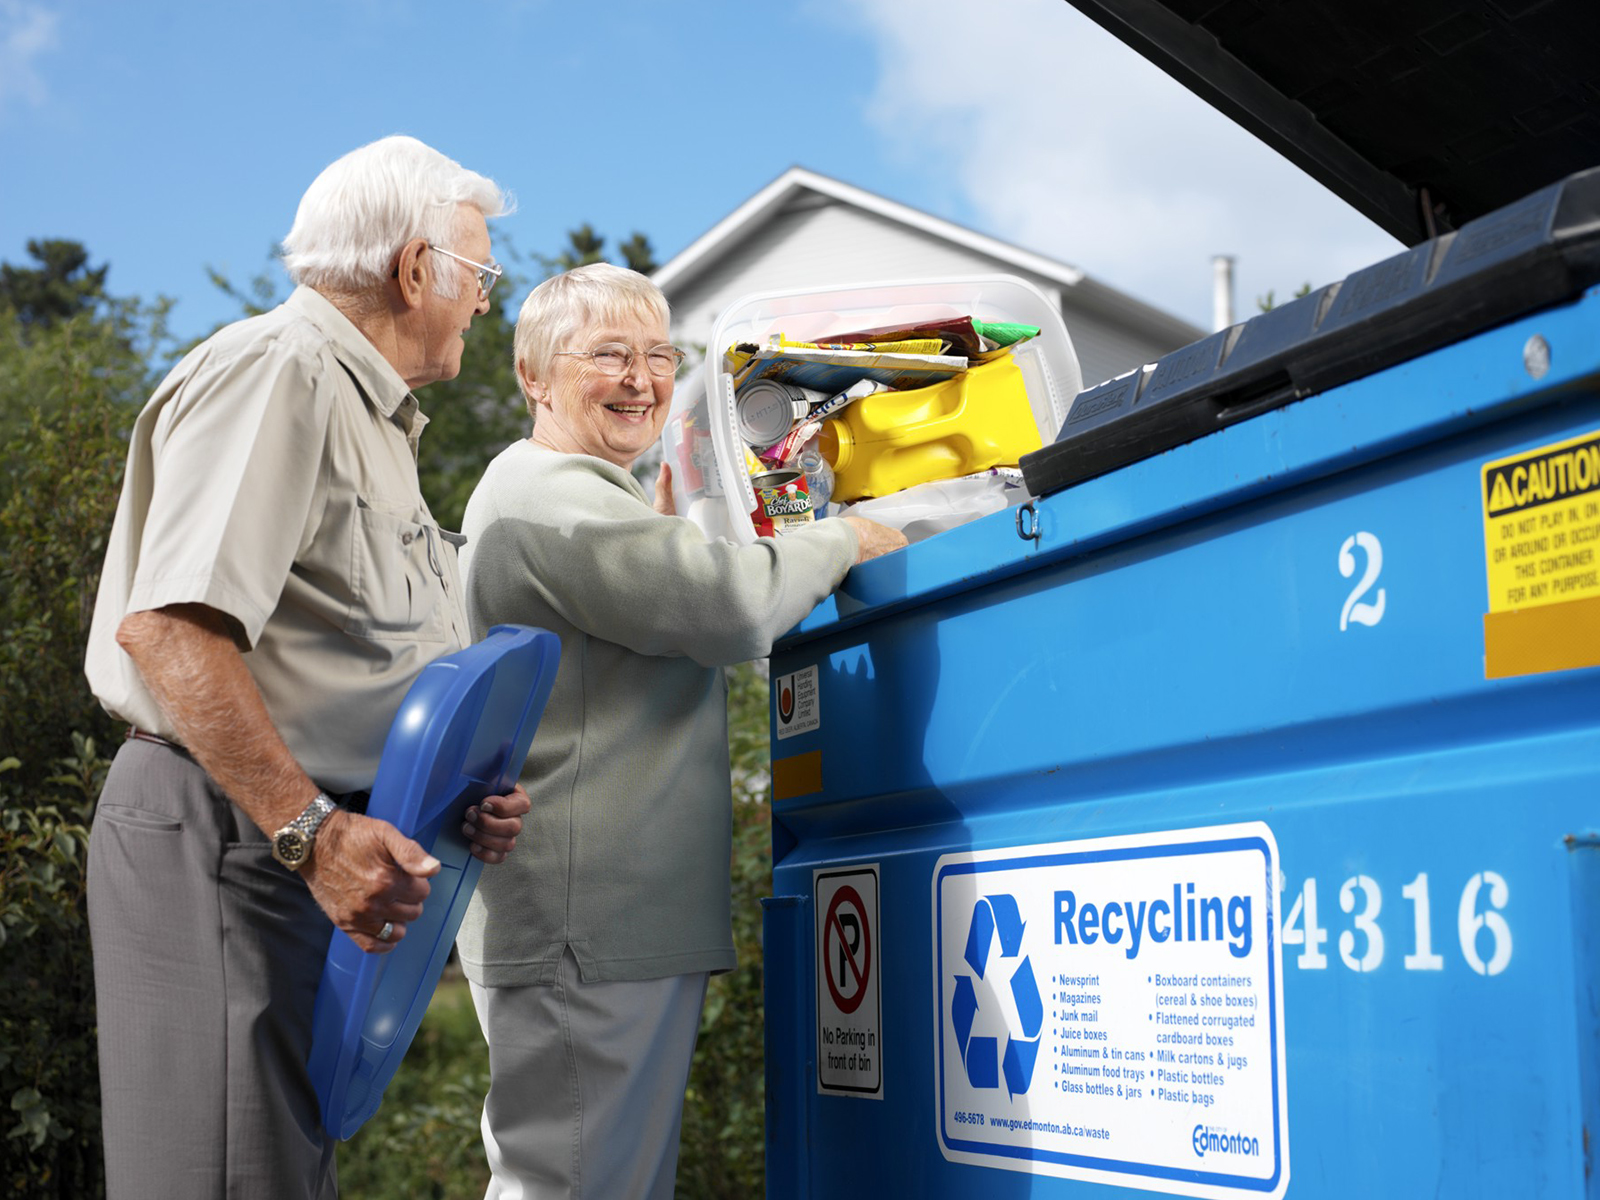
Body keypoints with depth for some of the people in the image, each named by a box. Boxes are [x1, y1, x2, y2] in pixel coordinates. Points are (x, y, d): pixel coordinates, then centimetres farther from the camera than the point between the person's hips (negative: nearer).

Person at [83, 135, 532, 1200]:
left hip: (305, 842, 10)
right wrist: (312, 831, -26)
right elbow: (166, 627, -23)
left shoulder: (368, 418, 22)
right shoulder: (276, 371, -10)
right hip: (219, 832, -10)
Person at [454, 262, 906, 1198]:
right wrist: (843, 542, -4)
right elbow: (730, 607, -20)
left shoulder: (582, 498, 25)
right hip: (585, 932, -11)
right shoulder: (547, 497, -12)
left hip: (625, 923, 11)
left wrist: (667, 516, 22)